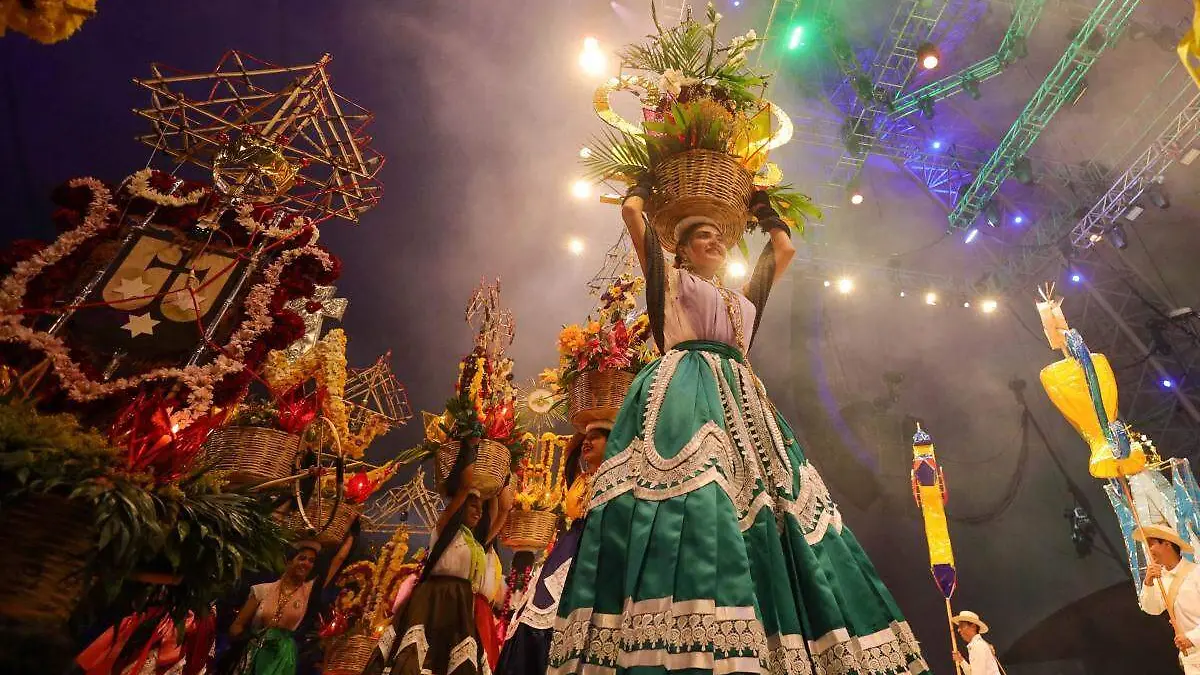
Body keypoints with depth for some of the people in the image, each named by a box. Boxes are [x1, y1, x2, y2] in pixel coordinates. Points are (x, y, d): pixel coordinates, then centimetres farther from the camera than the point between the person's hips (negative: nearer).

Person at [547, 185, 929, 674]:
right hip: (685, 393, -6)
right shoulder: (669, 279, 20)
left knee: (756, 507, -10)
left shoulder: (741, 298, 33)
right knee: (691, 498, -29)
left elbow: (784, 248, 45)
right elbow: (631, 211, 19)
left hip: (740, 401, 6)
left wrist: (758, 204, 52)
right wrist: (649, 182, 39)